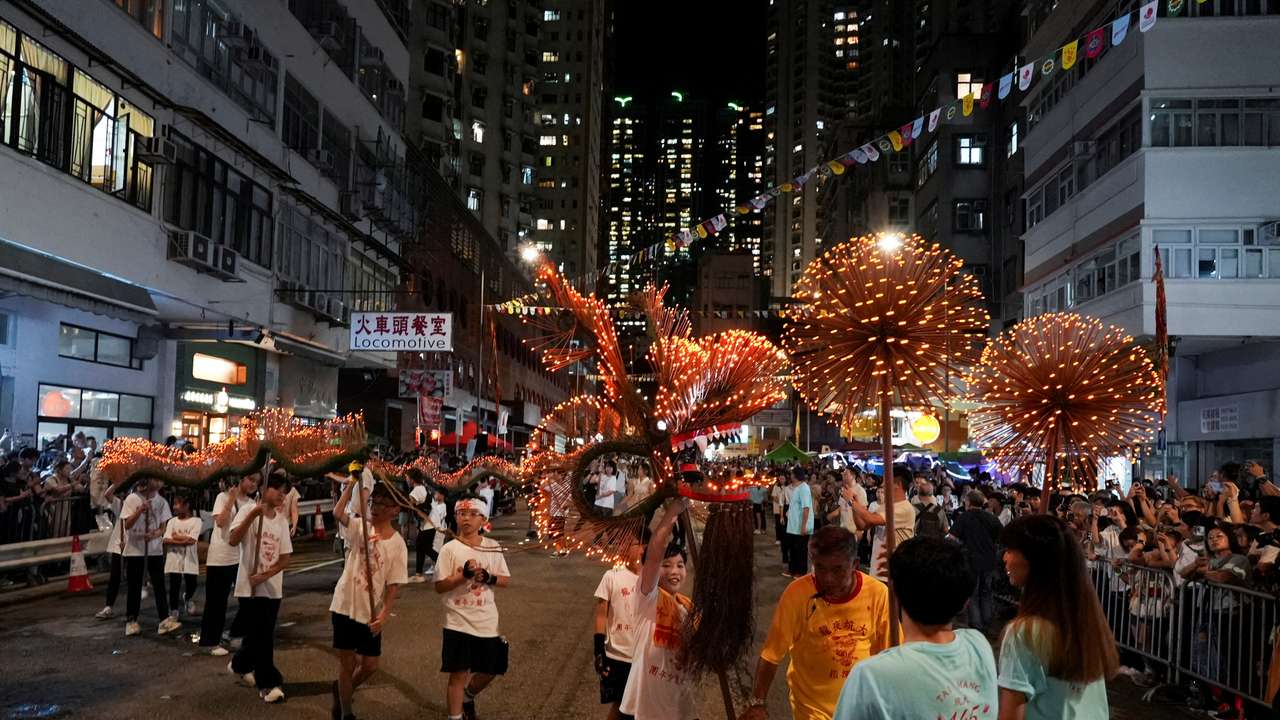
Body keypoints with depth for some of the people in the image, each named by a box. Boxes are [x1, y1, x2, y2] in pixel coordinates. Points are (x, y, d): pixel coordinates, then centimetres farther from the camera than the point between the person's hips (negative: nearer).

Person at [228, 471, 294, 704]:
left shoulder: (282, 521, 6)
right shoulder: (248, 510, -8)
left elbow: (285, 559, 3)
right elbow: (233, 540, -23)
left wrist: (264, 576, -13)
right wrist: (253, 514, -33)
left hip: (272, 587, 5)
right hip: (249, 586, -5)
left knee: (261, 634, 14)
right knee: (260, 635, -4)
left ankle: (240, 664, 40)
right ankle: (269, 682, 5)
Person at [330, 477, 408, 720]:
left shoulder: (398, 544, -6)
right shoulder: (358, 527, -5)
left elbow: (394, 585, -6)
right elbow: (337, 513, -27)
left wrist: (384, 615, -16)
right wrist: (351, 484, -26)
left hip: (371, 613, 1)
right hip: (345, 605, -1)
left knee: (370, 666, 9)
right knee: (347, 661, 8)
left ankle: (342, 690, 40)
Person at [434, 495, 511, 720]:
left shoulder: (493, 547, 2)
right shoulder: (450, 549, -7)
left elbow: (506, 580, 7)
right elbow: (439, 586, -8)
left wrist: (489, 577, -13)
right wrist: (464, 574, -21)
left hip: (487, 622, 4)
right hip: (458, 622, -4)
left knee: (489, 670, 15)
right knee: (458, 674, 1)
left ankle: (468, 697, 44)